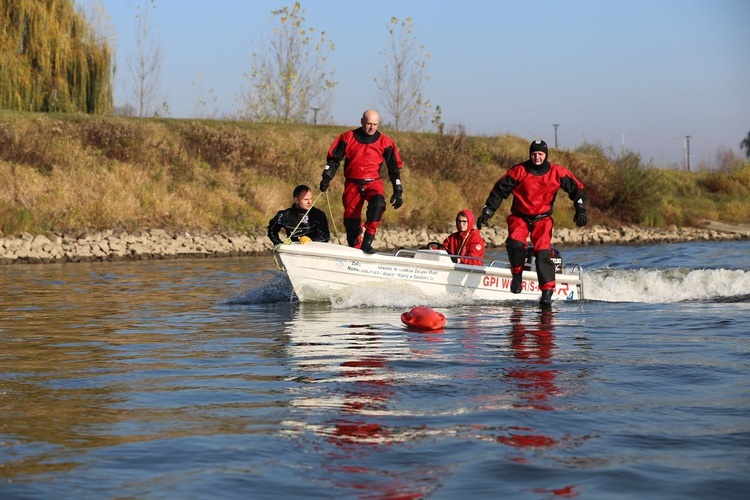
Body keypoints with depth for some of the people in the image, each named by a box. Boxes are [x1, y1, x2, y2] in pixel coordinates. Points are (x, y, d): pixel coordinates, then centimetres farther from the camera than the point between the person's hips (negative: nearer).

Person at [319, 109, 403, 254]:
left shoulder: (385, 142, 1)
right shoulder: (348, 138, 0)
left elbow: (394, 167, 7)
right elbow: (333, 158, 6)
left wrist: (398, 191, 3)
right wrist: (327, 177, -6)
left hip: (373, 183, -1)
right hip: (352, 184, 1)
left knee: (378, 204, -31)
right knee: (351, 217, 0)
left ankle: (367, 241, -28)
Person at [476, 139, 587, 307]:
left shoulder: (557, 172, -6)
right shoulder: (519, 171, -10)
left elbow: (577, 188, 3)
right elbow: (499, 190, -5)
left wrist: (580, 210, -8)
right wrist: (487, 212, -10)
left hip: (542, 219, 0)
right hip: (519, 216, 0)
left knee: (543, 252, -17)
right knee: (515, 243, -27)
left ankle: (547, 292, -14)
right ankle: (517, 274, -2)